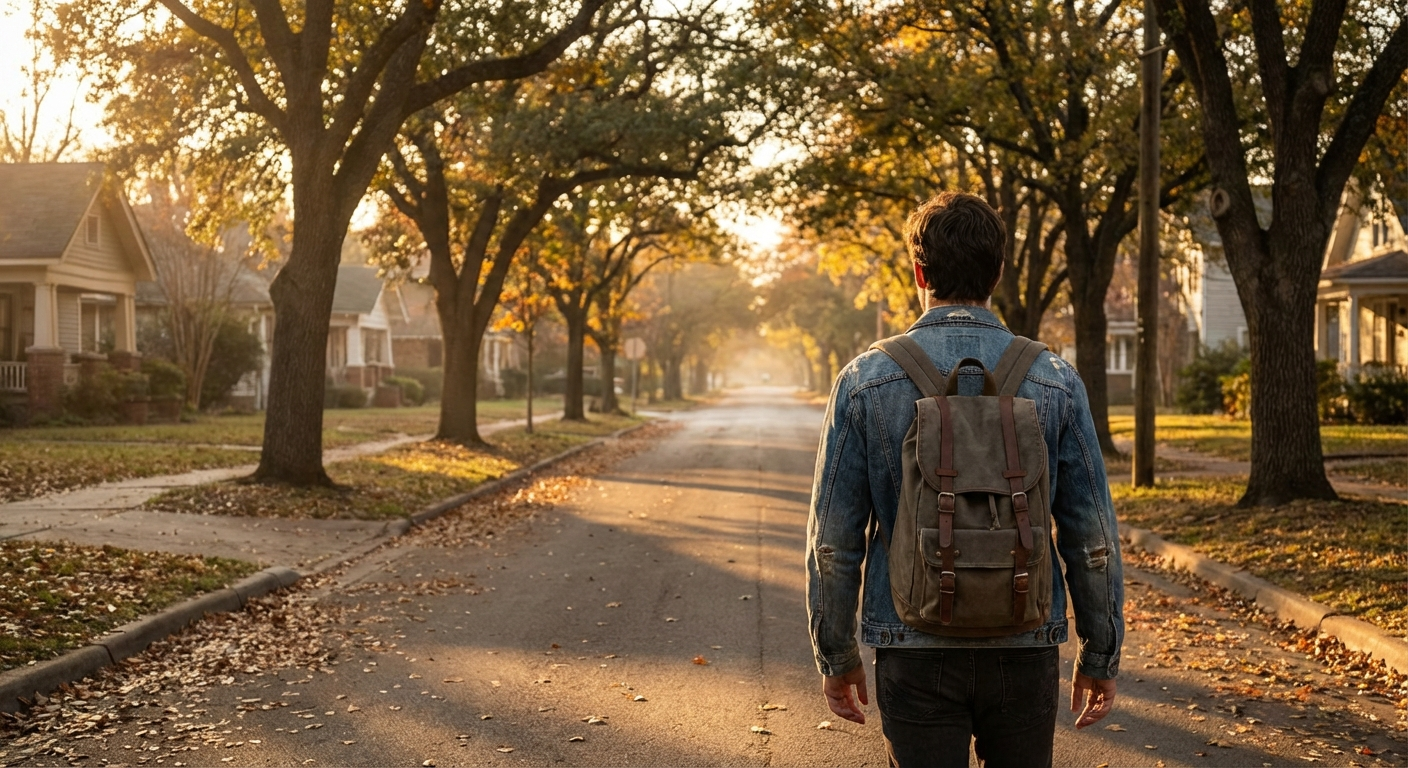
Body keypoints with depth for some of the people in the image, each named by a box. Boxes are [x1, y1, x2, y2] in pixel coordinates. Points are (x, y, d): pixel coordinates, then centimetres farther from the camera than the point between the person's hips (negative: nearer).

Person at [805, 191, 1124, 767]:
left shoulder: (864, 381, -4)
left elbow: (832, 541, -2)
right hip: (1025, 649, 1)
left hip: (915, 653, -1)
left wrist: (836, 656, 9)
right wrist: (1100, 656, 10)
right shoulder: (1054, 382, -3)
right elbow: (1092, 540, -1)